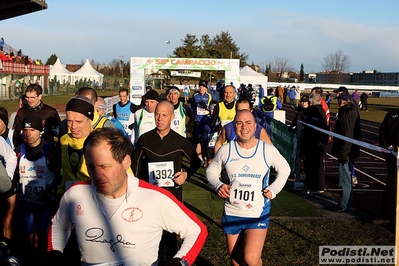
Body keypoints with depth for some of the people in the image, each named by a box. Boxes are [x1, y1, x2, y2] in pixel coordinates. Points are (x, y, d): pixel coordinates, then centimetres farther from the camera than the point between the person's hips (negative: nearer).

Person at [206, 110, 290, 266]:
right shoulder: (226, 150, -6)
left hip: (258, 215, -2)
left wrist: (274, 189, -5)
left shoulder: (268, 150, -7)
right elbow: (211, 170, 8)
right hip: (231, 214, 2)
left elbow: (284, 169, 9)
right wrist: (218, 186, -11)